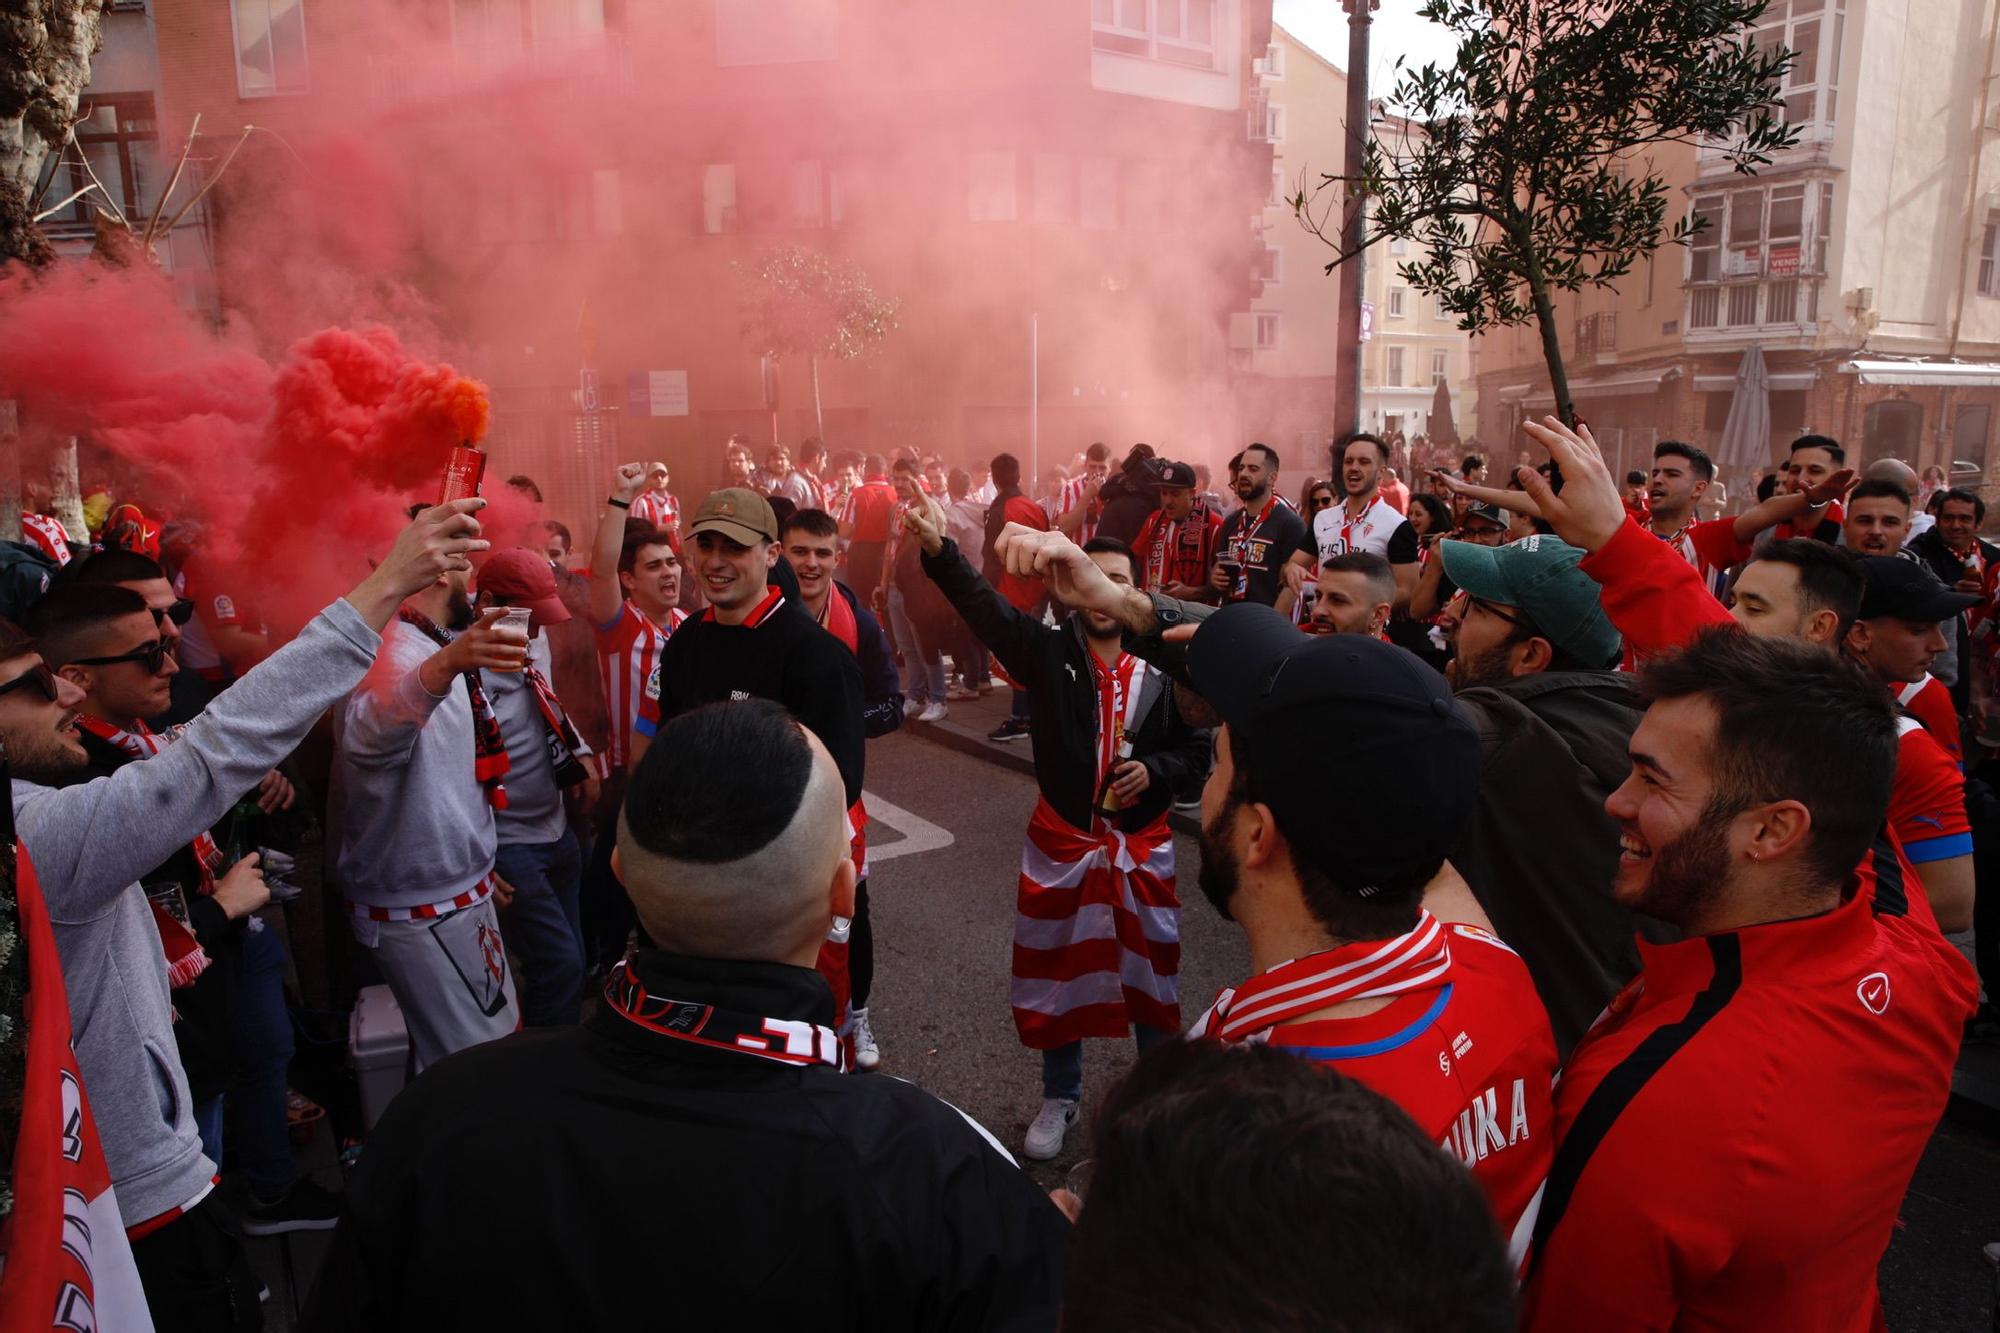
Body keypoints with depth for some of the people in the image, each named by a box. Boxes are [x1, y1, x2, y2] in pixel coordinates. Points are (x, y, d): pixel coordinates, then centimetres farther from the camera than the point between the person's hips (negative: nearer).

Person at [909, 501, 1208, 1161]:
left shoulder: (1163, 668, -5)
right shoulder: (1049, 651, -9)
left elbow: (1196, 746, 5)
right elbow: (986, 606, -25)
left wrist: (1154, 770, -15)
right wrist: (939, 551, -41)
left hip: (1142, 846, 1)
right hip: (1061, 843, 0)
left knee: (1151, 976, 14)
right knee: (1058, 973, 14)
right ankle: (1060, 1098, 36)